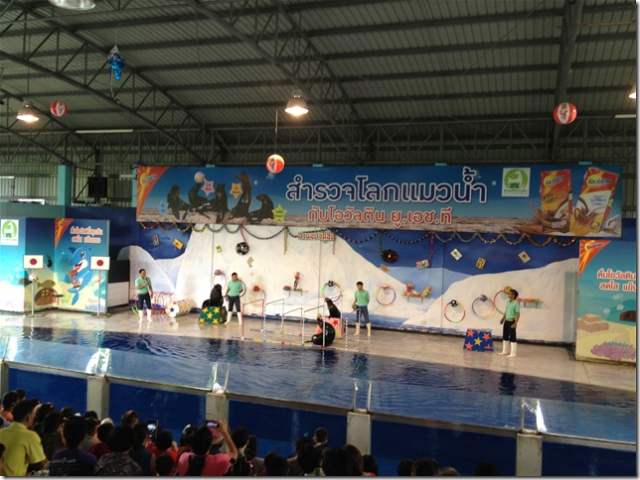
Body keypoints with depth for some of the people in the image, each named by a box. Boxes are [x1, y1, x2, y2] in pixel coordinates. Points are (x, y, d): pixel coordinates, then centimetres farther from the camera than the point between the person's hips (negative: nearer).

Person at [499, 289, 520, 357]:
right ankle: (505, 351, 26)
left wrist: (515, 323, -23)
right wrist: (503, 319, 22)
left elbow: (518, 314, -16)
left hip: (512, 321, -8)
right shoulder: (508, 302, 10)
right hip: (506, 321, 8)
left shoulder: (516, 303, -13)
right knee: (505, 336, 14)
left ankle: (513, 353, 5)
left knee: (512, 337, -2)